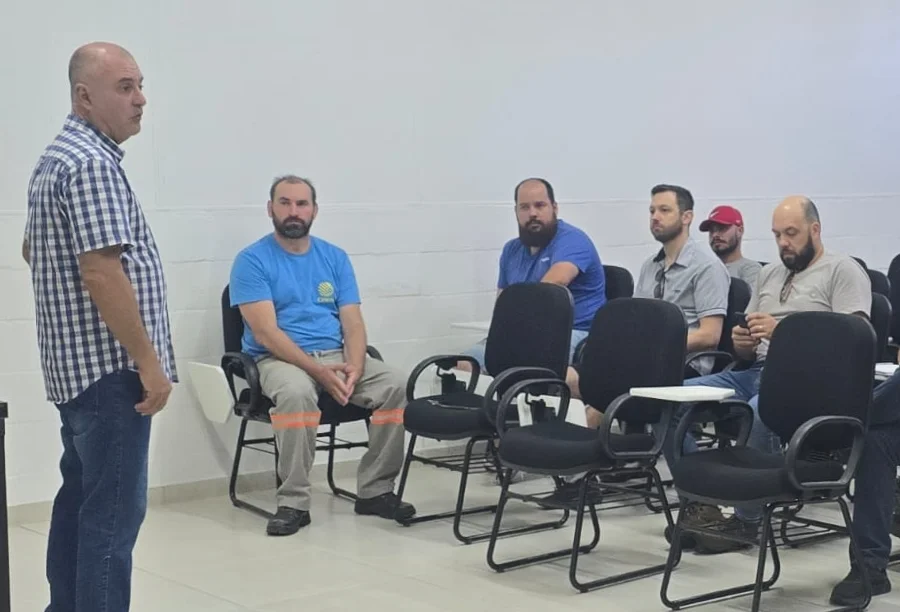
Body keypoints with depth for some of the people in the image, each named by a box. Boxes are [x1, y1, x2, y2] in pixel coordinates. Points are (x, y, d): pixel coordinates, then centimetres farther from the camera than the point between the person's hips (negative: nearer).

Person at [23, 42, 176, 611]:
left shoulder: (56, 157, 16)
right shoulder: (92, 163, -17)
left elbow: (32, 249, 28)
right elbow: (101, 273, -24)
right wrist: (149, 361, -19)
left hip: (77, 362, 11)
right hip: (111, 366, -11)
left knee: (80, 497, 17)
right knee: (114, 510, -7)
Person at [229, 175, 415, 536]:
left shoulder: (335, 258, 13)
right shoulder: (252, 261, -1)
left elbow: (353, 322, 6)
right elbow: (265, 332, -12)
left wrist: (355, 367, -16)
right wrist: (319, 371, -23)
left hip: (336, 355, 4)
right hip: (278, 358, -4)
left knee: (396, 386, -21)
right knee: (296, 393, -39)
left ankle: (376, 491, -9)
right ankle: (293, 502, -26)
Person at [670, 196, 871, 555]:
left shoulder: (843, 271, 3)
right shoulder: (769, 274, 24)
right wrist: (742, 342, -2)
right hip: (756, 372, 7)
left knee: (757, 414, -39)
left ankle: (747, 520, -21)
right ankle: (699, 501, -7)